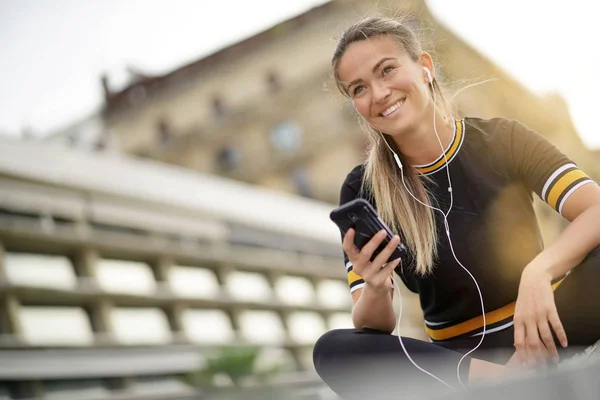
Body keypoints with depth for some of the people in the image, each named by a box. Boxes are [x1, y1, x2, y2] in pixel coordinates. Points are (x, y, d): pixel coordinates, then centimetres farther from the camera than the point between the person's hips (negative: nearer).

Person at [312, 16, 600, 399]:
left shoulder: (500, 140, -5)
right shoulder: (362, 191, -2)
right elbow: (375, 327, -4)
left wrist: (539, 270, -34)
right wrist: (375, 291, -27)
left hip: (544, 335, -1)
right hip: (460, 357, 2)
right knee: (332, 351, -26)